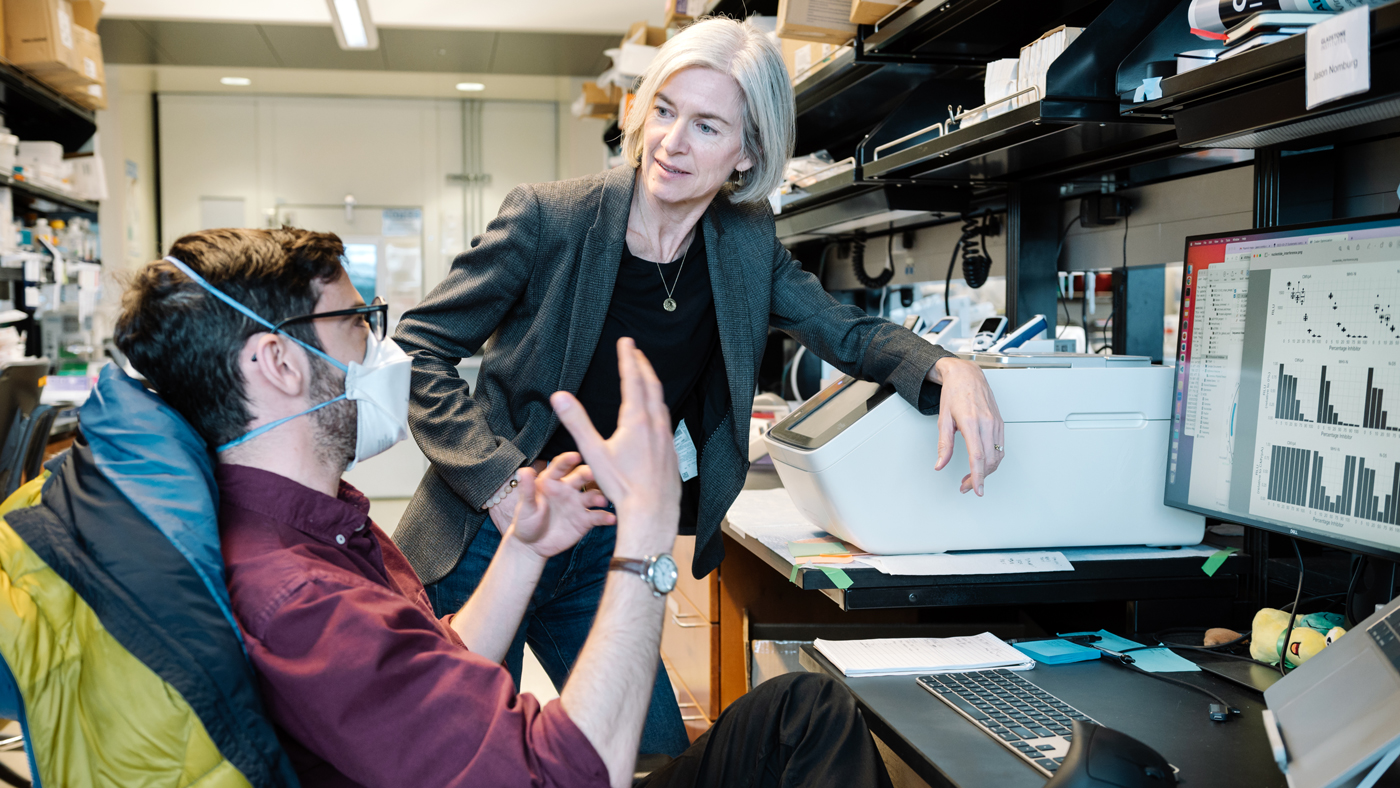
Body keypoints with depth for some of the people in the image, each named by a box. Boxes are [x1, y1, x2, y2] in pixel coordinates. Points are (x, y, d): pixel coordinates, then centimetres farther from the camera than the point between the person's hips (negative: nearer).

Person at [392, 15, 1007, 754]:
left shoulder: (745, 244, -2)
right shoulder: (548, 216, -15)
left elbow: (847, 331, 5)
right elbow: (422, 346, -11)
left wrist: (947, 369, -17)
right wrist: (501, 481, -22)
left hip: (604, 555, 4)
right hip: (486, 546, -4)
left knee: (661, 759, 9)